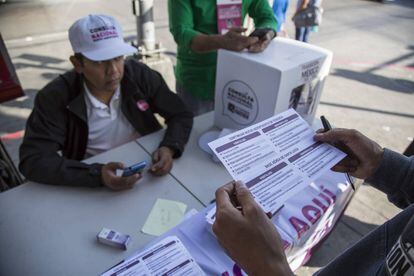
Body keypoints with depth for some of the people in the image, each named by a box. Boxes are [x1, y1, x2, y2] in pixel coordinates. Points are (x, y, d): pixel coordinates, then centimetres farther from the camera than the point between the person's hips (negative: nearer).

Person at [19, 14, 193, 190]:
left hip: (147, 170, 1)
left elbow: (181, 115, -5)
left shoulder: (139, 74, -11)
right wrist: (97, 174, -33)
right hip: (92, 184, 0)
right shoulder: (55, 97, -15)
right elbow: (33, 161, -19)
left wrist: (169, 148, -24)